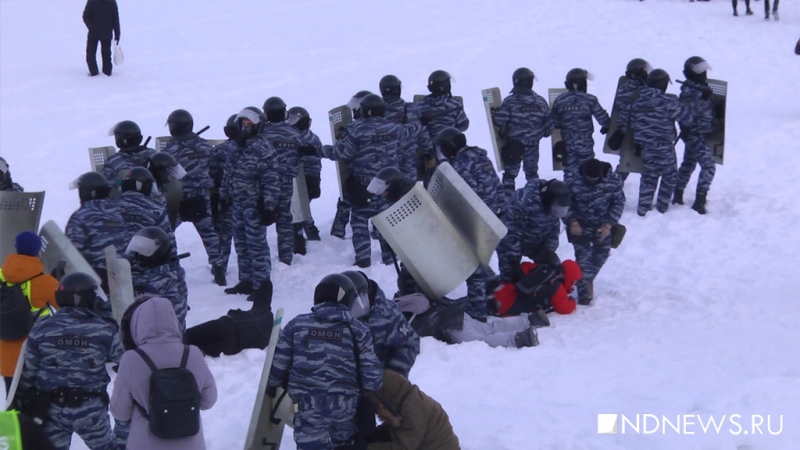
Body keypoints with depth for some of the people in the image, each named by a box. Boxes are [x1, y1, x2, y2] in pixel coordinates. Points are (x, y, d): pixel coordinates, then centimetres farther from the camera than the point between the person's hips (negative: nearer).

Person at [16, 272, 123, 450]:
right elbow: (119, 355, 5)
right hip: (91, 407, -1)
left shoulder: (41, 329, -7)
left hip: (51, 408, 1)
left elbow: (28, 372, -2)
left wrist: (25, 404, 12)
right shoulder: (104, 330, -12)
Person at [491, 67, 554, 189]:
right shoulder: (541, 102, -2)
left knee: (510, 172, 7)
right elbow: (549, 122, 3)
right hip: (533, 145, 3)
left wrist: (493, 114, 3)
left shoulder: (510, 101, -14)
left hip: (513, 144, -3)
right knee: (532, 172, 21)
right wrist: (545, 133, 23)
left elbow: (499, 120, -19)